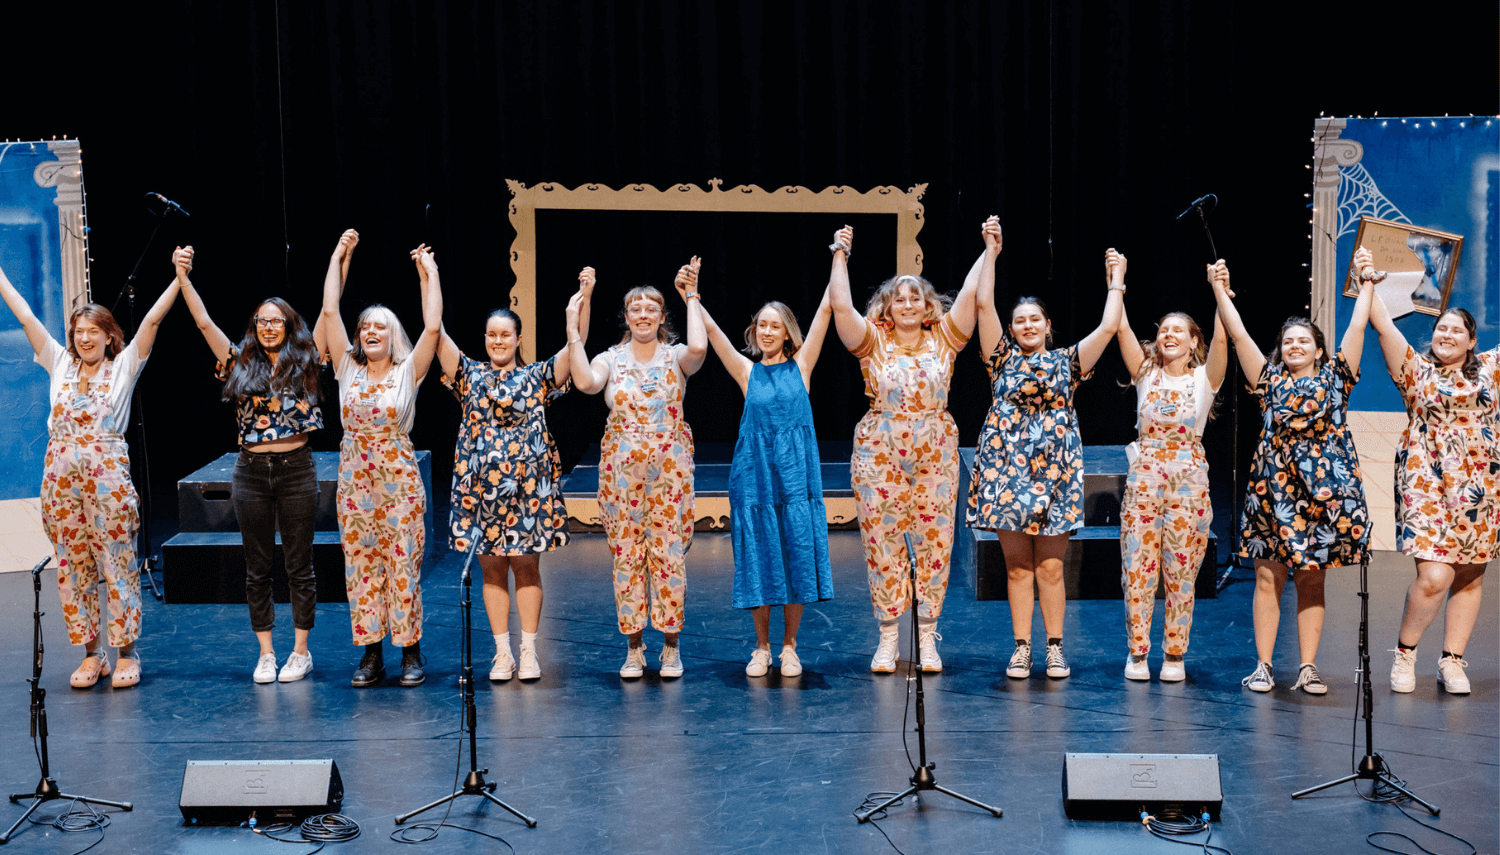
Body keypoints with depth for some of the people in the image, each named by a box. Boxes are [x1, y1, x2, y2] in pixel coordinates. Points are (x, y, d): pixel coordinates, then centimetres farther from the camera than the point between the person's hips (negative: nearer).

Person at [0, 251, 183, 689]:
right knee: (72, 567, 7)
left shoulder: (123, 368, 5)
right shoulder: (60, 365, 14)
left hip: (107, 476, -4)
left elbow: (152, 320, -5)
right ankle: (90, 653, 17)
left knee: (118, 565, -1)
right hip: (60, 476, 4)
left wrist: (179, 278, -13)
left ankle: (127, 654, 8)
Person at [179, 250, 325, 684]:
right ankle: (266, 653, 15)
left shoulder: (302, 365, 2)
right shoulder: (241, 364, 7)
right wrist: (183, 277, 0)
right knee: (257, 567, 7)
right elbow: (204, 322, 4)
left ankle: (301, 650, 13)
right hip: (251, 472, 2)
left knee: (299, 565, 4)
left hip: (296, 470, -2)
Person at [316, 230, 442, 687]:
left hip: (399, 478, -3)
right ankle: (371, 654, 13)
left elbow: (433, 327, -13)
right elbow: (329, 312, 1)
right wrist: (339, 257, 4)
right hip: (355, 477, 3)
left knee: (403, 564, 0)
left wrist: (429, 274, -6)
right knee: (360, 565, 5)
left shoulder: (408, 371, -1)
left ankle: (411, 652, 10)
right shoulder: (347, 368, 6)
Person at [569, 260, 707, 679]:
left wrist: (691, 298, -10)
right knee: (626, 553, 3)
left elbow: (698, 348, -21)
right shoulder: (611, 359, 5)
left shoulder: (675, 356, 3)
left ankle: (671, 646, 11)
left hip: (669, 466, -1)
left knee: (669, 552, 0)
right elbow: (585, 382, -16)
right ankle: (634, 646, 14)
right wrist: (574, 335, -8)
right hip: (621, 467, 1)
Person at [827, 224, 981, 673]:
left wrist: (989, 251, -1)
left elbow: (970, 295, -2)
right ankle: (888, 638, 11)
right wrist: (840, 257, -4)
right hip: (879, 453, -1)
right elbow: (840, 305, -8)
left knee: (935, 543, 2)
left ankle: (928, 638, 11)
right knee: (882, 544, 1)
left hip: (936, 453, 1)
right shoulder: (873, 341, 3)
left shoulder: (943, 338, 5)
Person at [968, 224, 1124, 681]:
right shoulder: (1004, 359, 9)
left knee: (1051, 566, 0)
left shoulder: (1066, 361, 11)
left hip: (1056, 470, 0)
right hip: (1008, 467, 0)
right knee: (1018, 565, 2)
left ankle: (1055, 648, 10)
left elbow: (1108, 327, 3)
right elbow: (983, 303, 1)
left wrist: (1116, 282, 12)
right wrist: (991, 251, 1)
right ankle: (1021, 648, 9)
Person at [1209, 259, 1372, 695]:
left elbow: (1357, 328, 8)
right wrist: (1220, 291, 4)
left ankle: (1308, 669, 9)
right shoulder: (1270, 380, 10)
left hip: (1325, 491, 0)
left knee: (1312, 580, 5)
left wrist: (1367, 285, 9)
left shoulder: (1334, 378, 10)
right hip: (1273, 489, 0)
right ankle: (1263, 666, 5)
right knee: (1268, 578, 0)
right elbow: (1239, 334, 6)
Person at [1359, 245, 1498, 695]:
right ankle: (1404, 652, 8)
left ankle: (1452, 661, 17)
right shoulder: (1416, 370, 4)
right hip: (1428, 482, -4)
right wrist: (1369, 282, -15)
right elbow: (1385, 326, -7)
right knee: (1434, 575, -13)